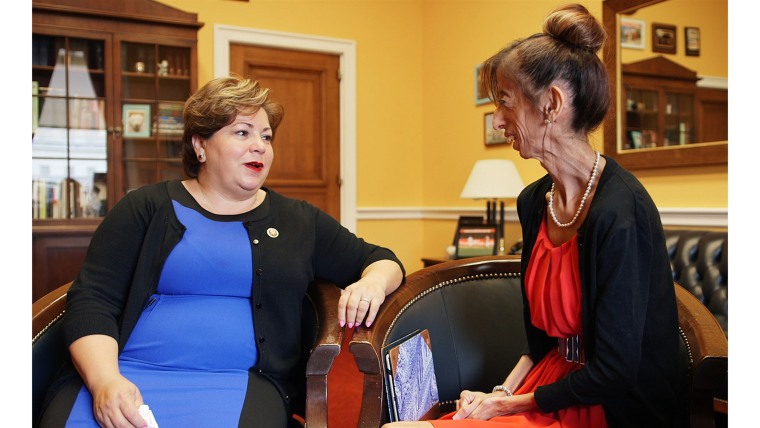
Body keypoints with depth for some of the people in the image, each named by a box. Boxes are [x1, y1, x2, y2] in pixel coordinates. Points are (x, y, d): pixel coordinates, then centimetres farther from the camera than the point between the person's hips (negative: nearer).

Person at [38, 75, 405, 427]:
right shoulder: (147, 208, 10)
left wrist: (373, 281, -4)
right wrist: (104, 380, -15)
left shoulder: (299, 221, 16)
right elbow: (91, 300, 3)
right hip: (127, 374, 0)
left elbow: (378, 260, 21)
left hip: (242, 382, 1)